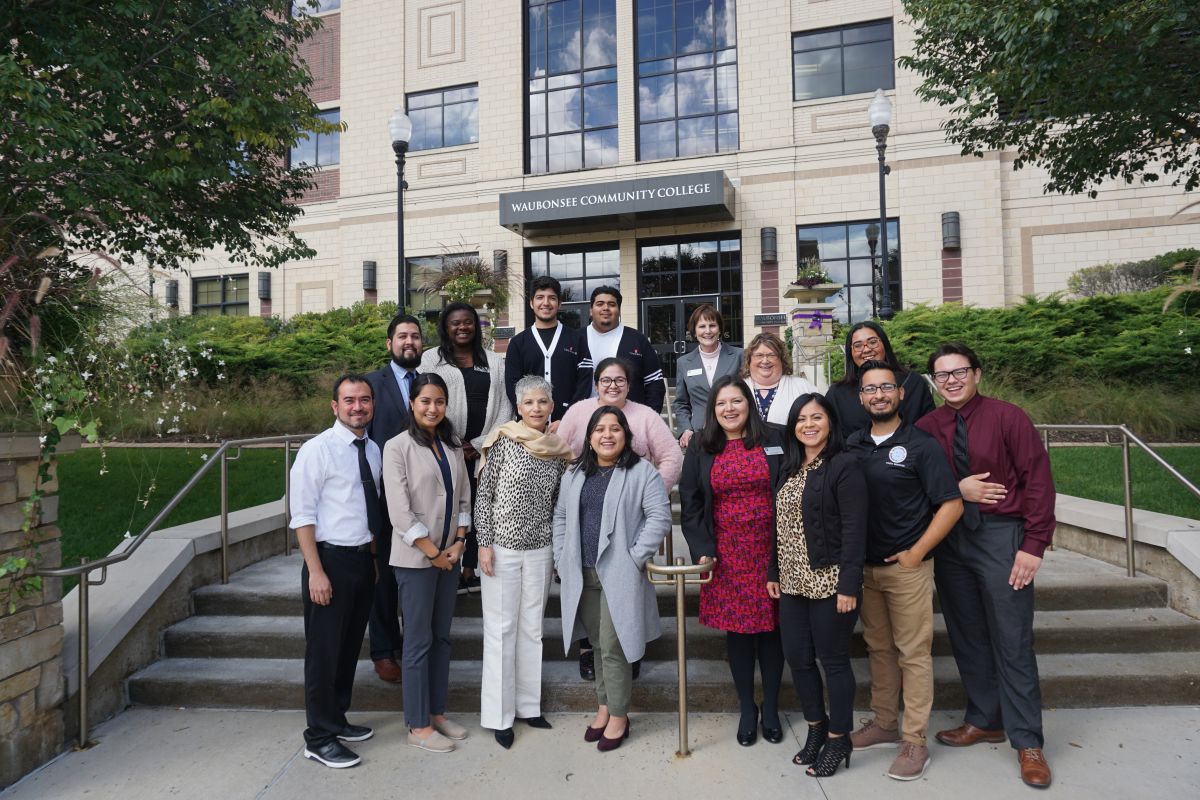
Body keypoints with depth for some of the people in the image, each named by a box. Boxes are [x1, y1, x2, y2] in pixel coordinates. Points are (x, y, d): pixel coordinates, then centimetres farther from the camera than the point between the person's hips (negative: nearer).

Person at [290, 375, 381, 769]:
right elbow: (303, 515, -14)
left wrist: (373, 557, 13)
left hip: (363, 559, 7)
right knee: (324, 651, 3)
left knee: (350, 647, 18)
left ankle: (337, 720, 35)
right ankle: (319, 738, 18)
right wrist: (316, 572, -18)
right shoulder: (317, 450, -12)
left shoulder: (373, 450, 8)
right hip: (330, 559, -7)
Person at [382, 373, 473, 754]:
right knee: (418, 641, 2)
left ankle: (437, 712, 27)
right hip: (415, 559, -6)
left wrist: (458, 543, -2)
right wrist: (433, 552, -12)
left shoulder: (453, 447, 9)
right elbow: (400, 512, -14)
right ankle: (418, 725, 15)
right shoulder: (397, 447, -9)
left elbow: (464, 499, 11)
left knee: (441, 637, 14)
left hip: (449, 556, 6)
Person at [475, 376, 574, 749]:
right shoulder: (503, 440, -7)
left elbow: (556, 504, 11)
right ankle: (499, 714, 17)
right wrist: (485, 543, -10)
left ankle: (528, 704, 27)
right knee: (501, 629, 4)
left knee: (532, 627, 13)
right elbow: (483, 495, -6)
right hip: (502, 547, -4)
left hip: (540, 550, 4)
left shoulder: (558, 450, 4)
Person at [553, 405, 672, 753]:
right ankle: (604, 708, 31)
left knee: (613, 647, -2)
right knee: (599, 645, 16)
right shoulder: (574, 474, 12)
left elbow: (659, 517, -11)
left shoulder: (642, 471, -6)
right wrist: (561, 559, 6)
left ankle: (619, 717, 14)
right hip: (582, 575, 5)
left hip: (620, 575, -5)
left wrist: (635, 557, -15)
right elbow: (561, 516, 15)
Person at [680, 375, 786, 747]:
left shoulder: (773, 441, 0)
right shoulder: (700, 447, 2)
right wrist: (702, 549, -8)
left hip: (769, 550, 0)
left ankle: (771, 709, 26)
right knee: (737, 629, 7)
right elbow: (690, 503, 2)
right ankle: (746, 709, 24)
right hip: (726, 554, 0)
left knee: (770, 626, 8)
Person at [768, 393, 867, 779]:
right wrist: (773, 573, 13)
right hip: (793, 583, 7)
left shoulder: (844, 466, -10)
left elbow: (854, 529, -15)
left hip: (830, 582, -7)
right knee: (797, 658, 12)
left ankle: (838, 740, 23)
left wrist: (849, 585, -19)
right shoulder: (789, 469, 12)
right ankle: (816, 728, 32)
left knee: (833, 660, 5)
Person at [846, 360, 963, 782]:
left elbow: (951, 505, -10)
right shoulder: (853, 445, 5)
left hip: (907, 567, -5)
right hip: (865, 567, 5)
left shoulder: (921, 445, -7)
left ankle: (915, 742, 14)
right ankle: (885, 724, 30)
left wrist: (916, 553, -13)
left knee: (913, 653, 3)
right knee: (878, 648, 15)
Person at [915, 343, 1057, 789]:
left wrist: (1034, 545, -12)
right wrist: (954, 489, -14)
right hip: (949, 538, 4)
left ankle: (1027, 742, 16)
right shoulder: (925, 428, 3)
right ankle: (985, 720, 30)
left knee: (1012, 641, 2)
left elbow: (1038, 480, -8)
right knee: (966, 636, 13)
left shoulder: (1007, 417, -6)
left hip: (1001, 537, -4)